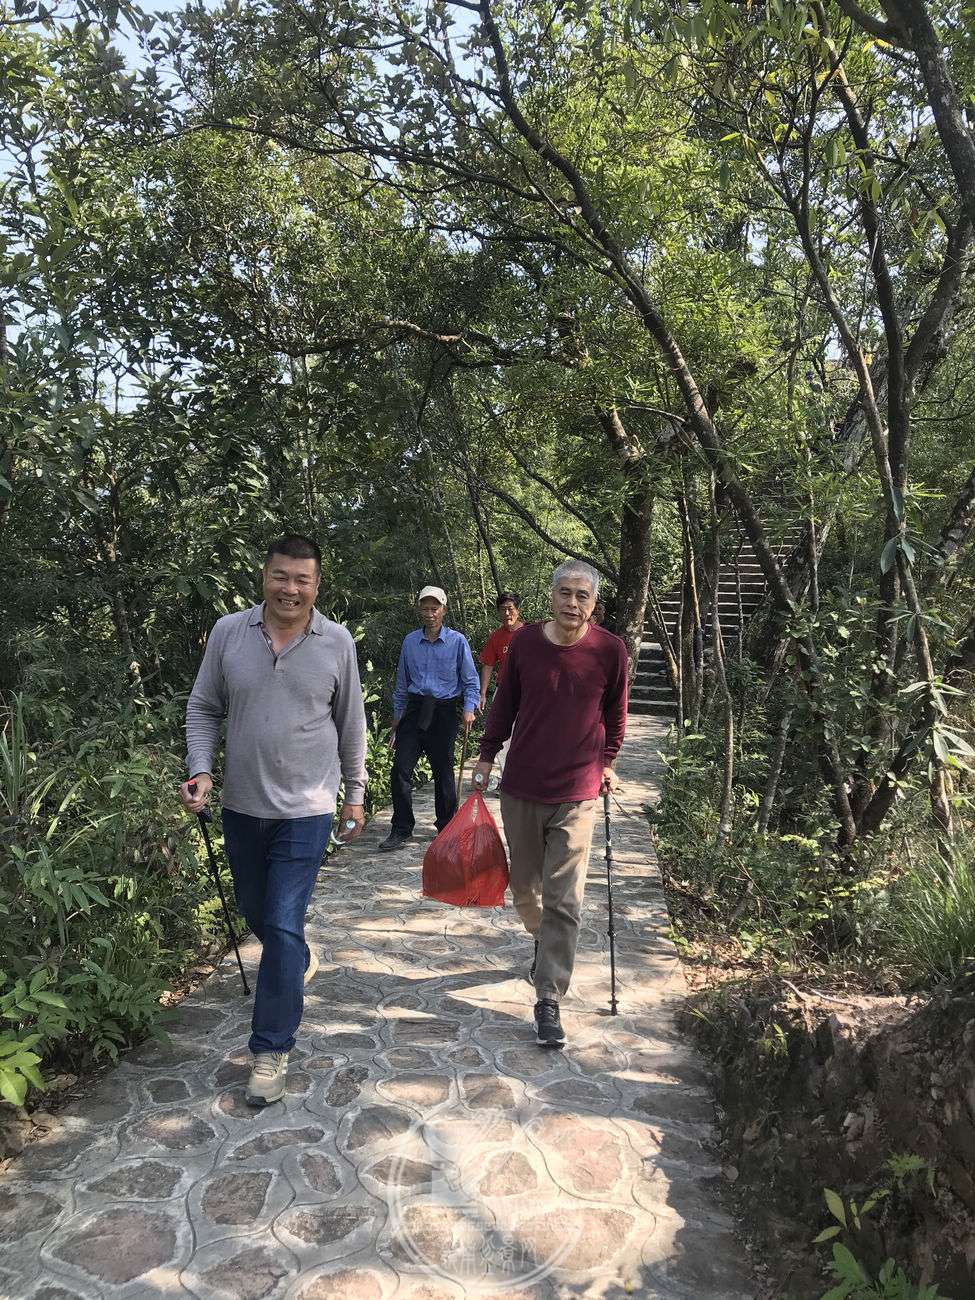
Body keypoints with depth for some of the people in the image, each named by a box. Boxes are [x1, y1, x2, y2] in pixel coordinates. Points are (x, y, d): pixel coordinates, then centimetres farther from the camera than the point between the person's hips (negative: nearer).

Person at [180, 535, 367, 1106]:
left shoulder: (337, 642, -7)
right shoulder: (228, 632, -4)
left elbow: (351, 726, 4)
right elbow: (203, 710, 5)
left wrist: (355, 794, 8)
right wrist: (200, 770, -9)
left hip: (306, 809, -3)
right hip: (242, 804, 3)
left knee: (283, 927, -6)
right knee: (256, 912, 20)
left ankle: (272, 1050, 10)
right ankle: (301, 959, 53)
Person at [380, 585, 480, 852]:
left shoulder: (457, 641, -1)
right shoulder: (410, 641, 7)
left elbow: (470, 680, 2)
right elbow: (402, 683, 14)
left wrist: (469, 709, -14)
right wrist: (396, 720, 15)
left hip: (443, 712, -2)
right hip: (414, 709, 2)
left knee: (443, 772, 7)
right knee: (401, 768, -6)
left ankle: (446, 828, 23)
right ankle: (401, 830, 4)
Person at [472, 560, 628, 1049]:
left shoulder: (610, 649, -7)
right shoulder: (525, 641, -4)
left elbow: (615, 711, 8)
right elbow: (505, 701, 8)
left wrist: (607, 762, 10)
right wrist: (487, 755, 8)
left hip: (576, 794, -2)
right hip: (520, 788, 2)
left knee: (564, 902, -3)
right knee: (523, 886, 17)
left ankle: (548, 1001, 7)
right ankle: (543, 943, 47)